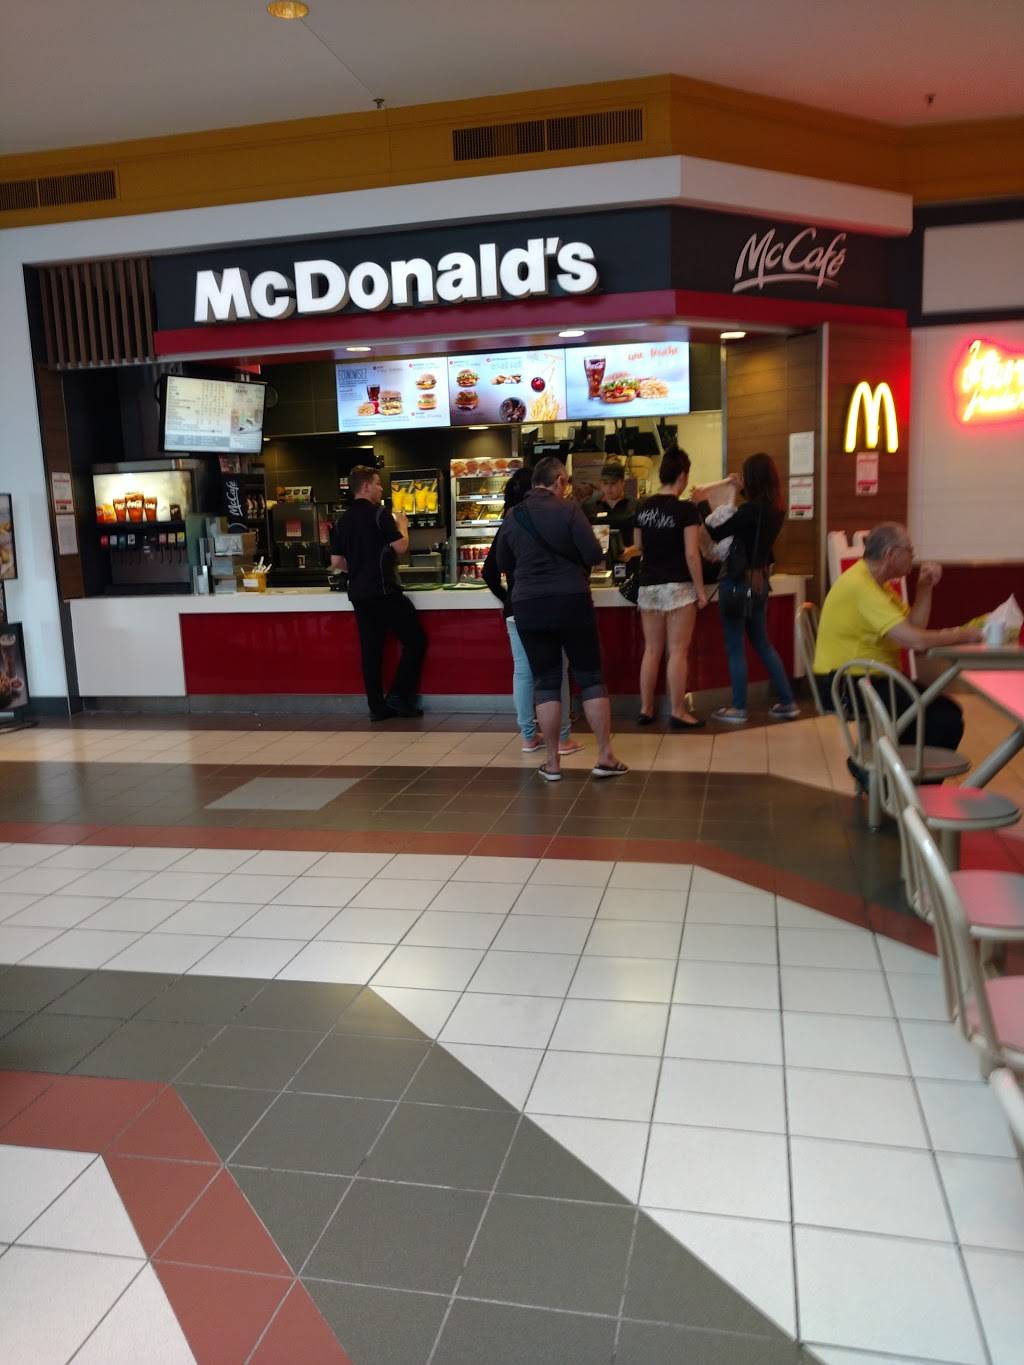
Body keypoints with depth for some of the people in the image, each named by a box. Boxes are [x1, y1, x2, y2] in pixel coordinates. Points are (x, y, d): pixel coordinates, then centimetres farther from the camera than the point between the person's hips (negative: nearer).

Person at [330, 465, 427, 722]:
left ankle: (377, 706, 10)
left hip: (358, 593, 7)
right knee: (415, 640, 4)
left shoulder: (342, 521, 11)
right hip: (384, 591, -7)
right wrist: (403, 525, 6)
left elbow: (336, 562, 11)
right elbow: (400, 547, -11)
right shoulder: (379, 514, -9)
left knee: (370, 649, 9)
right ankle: (399, 696, 1)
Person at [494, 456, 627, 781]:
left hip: (527, 605, 3)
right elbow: (593, 555, -11)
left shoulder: (512, 517, 5)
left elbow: (502, 565, 14)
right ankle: (605, 757, 6)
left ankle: (552, 762, 9)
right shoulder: (568, 509, -7)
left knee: (545, 681, 8)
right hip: (571, 600, -3)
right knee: (590, 677, 5)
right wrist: (570, 558, 10)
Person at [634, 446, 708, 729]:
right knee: (677, 651, 0)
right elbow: (691, 554, -13)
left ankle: (646, 710, 16)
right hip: (677, 586, -6)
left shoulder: (643, 508, 6)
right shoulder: (686, 509, -11)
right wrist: (700, 589, -6)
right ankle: (677, 713, 4)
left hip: (648, 586, 6)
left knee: (652, 650, 12)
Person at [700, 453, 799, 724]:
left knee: (735, 648, 2)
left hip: (738, 581, -8)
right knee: (763, 643, 17)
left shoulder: (750, 509, -20)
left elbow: (716, 534, -13)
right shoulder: (776, 509, 3)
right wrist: (743, 489, 35)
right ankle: (787, 703, 18)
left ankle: (738, 709, 8)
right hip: (759, 581, 8)